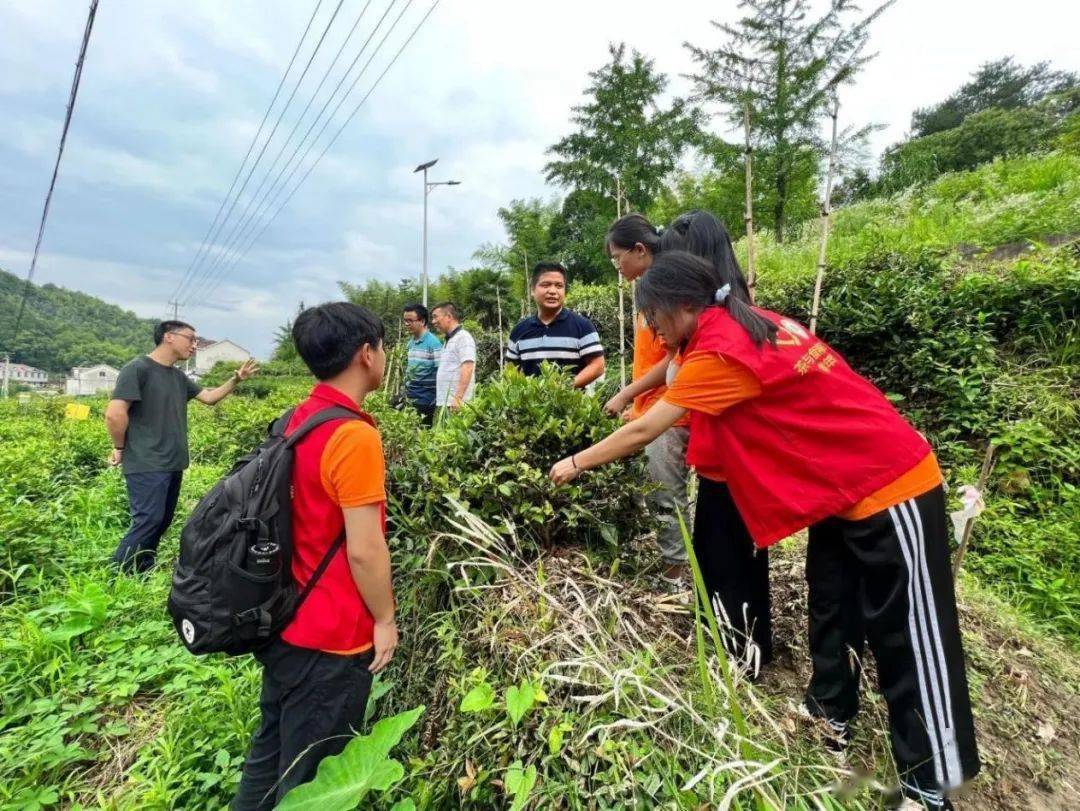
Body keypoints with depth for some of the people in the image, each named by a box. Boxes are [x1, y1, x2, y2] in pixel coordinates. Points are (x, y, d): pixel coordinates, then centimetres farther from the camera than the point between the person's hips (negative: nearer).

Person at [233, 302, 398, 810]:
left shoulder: (298, 419, 1)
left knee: (271, 753, 26)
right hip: (331, 638, -8)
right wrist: (384, 620, -9)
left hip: (285, 622, 8)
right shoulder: (355, 436, -26)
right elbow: (364, 549, -24)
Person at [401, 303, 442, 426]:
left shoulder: (433, 343, -13)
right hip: (410, 400, 7)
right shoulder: (410, 342, 10)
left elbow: (441, 373, -15)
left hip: (426, 401, -7)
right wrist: (406, 392, 15)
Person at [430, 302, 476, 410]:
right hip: (443, 403, 9)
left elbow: (467, 368, -18)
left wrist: (458, 397, -24)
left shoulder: (463, 337, -7)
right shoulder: (448, 341, 20)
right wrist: (440, 400, 16)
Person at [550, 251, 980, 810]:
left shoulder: (720, 349, -23)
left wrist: (575, 464, -5)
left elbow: (644, 432, -17)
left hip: (890, 489, -9)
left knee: (912, 642, 4)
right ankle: (830, 715, 37)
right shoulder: (750, 323, 4)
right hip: (847, 486, 9)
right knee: (830, 610, 19)